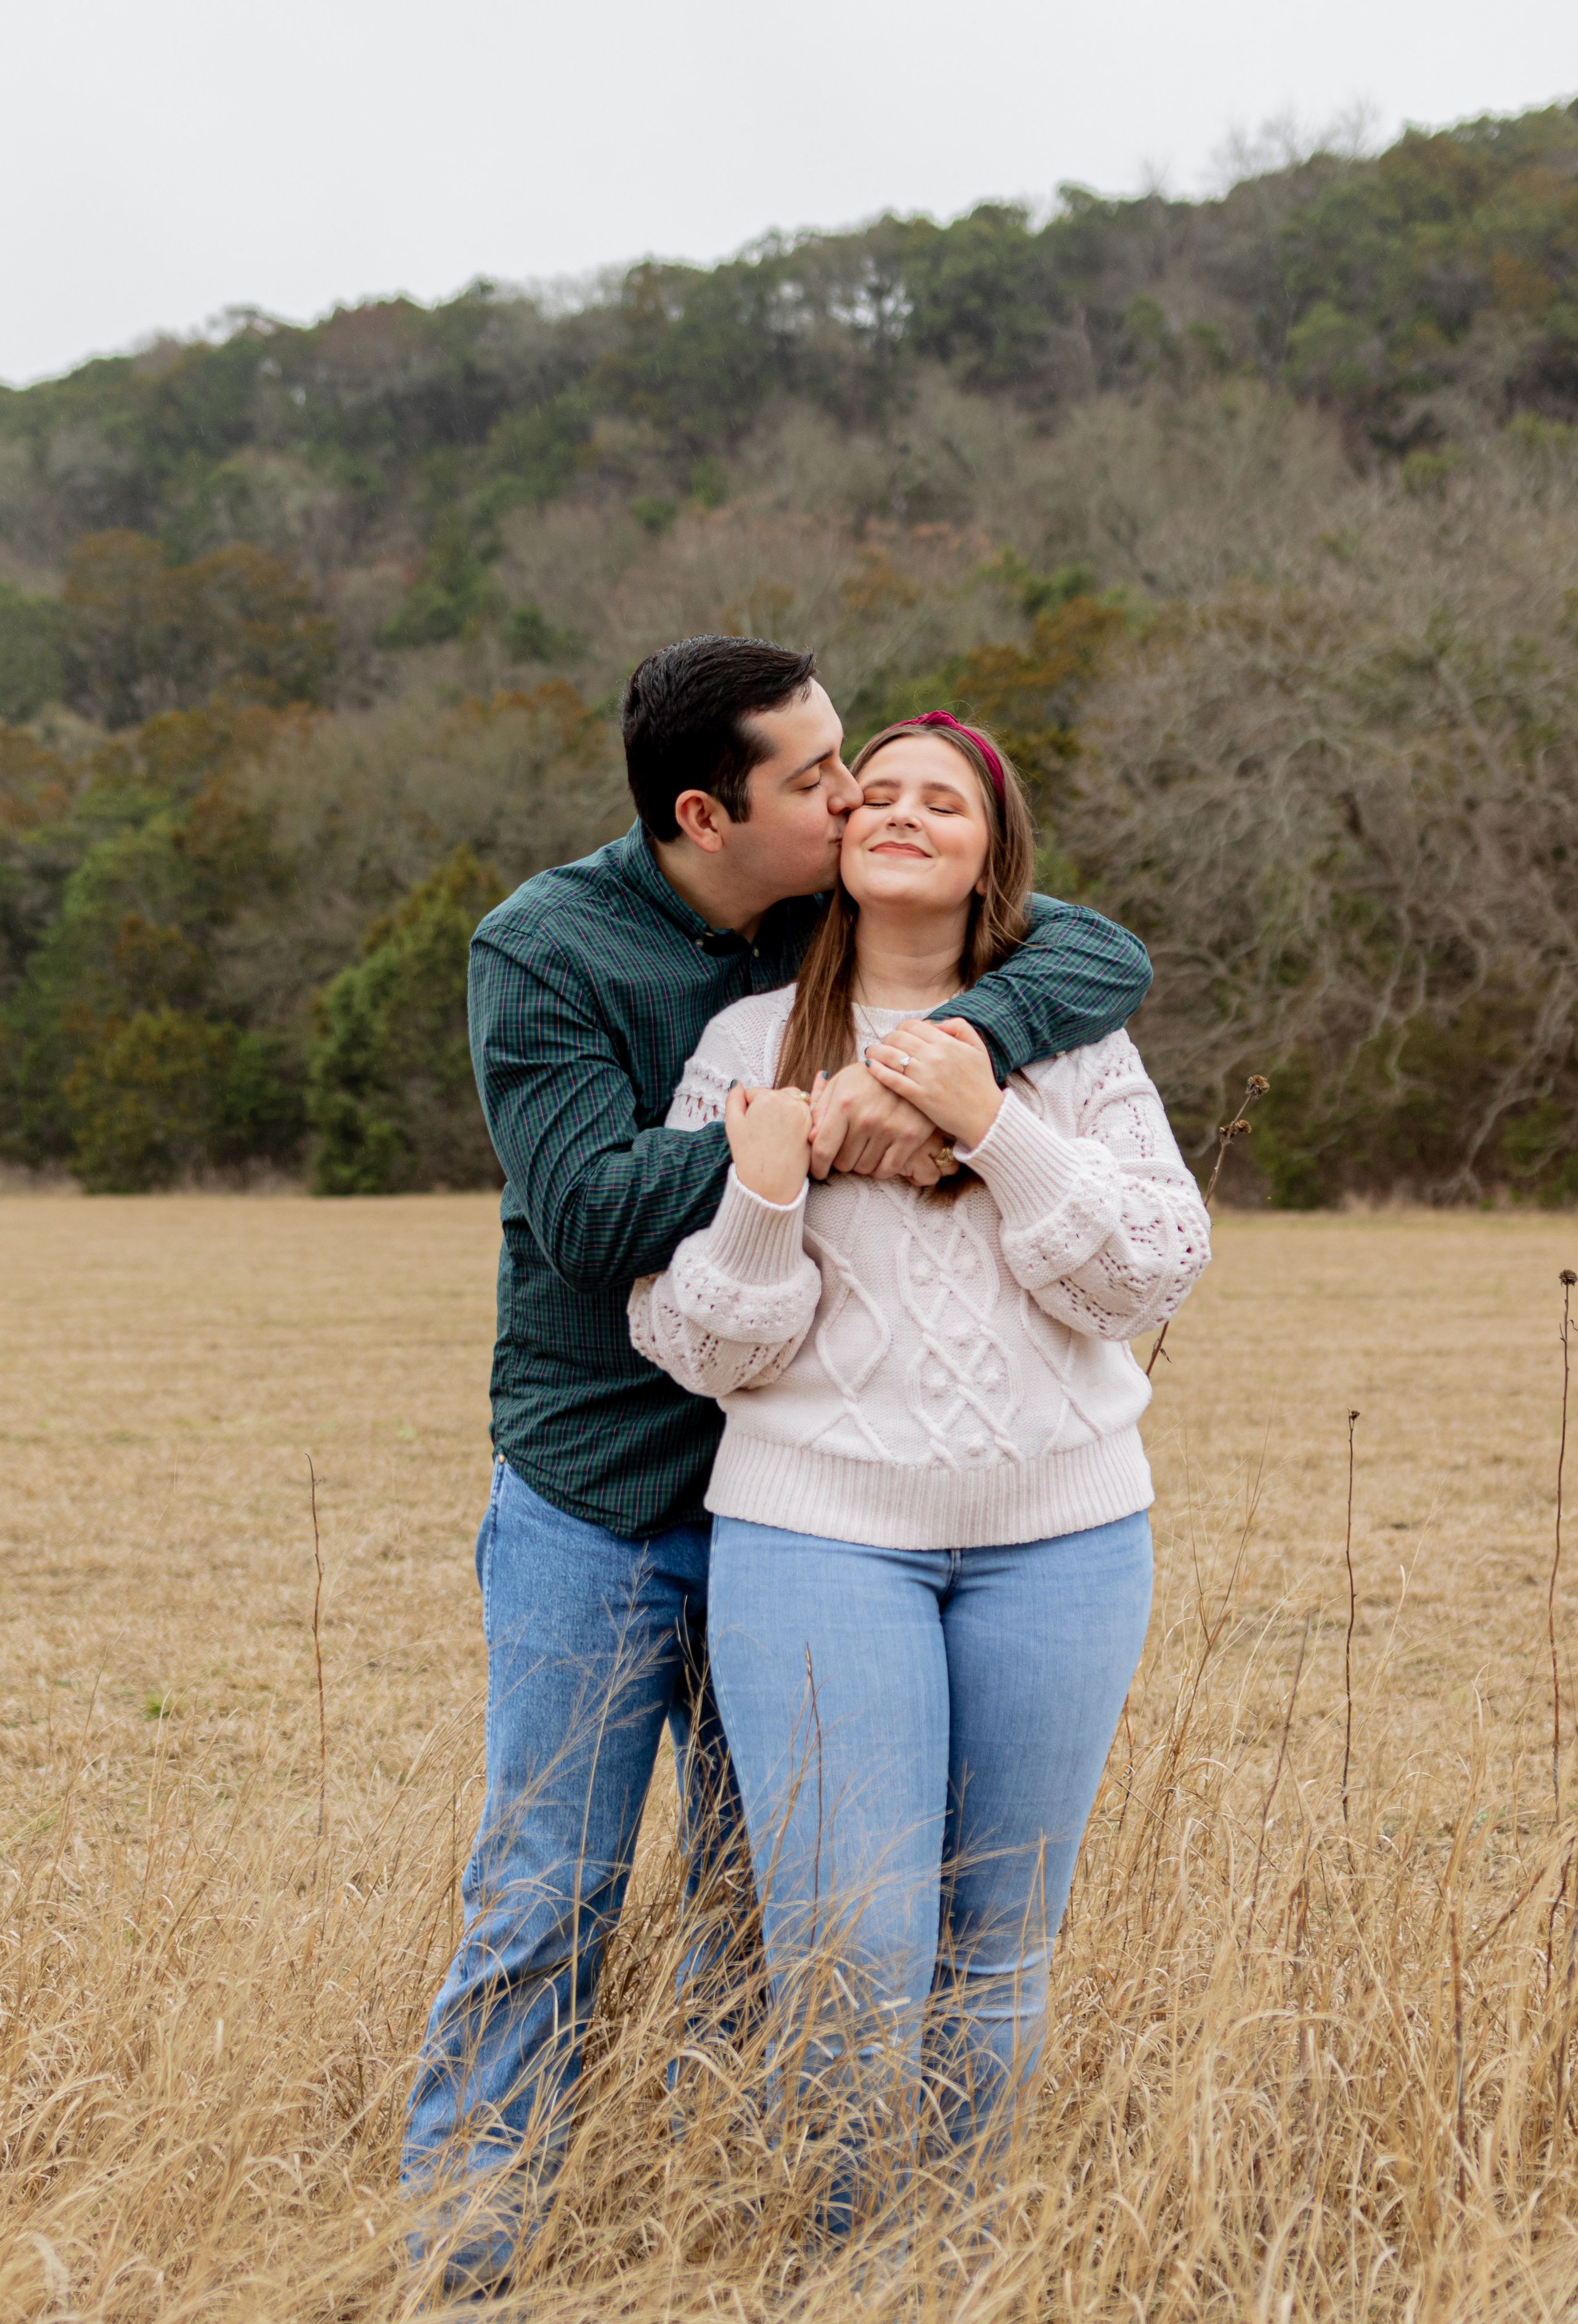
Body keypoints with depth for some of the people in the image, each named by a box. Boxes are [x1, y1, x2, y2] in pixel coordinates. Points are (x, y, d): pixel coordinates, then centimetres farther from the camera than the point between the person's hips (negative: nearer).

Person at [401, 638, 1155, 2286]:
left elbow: (1107, 954, -8)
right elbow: (590, 1208, -20)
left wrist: (950, 1046, -26)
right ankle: (457, 2259, 13)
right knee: (543, 1908, 1)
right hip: (598, 1506, -4)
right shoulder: (541, 950, -10)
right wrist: (807, 1138, -28)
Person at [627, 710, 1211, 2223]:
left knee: (998, 1952, 12)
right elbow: (693, 1342, 0)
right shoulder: (747, 1047, 3)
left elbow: (1155, 1274, -5)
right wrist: (764, 1197, -17)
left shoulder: (1073, 1038, 7)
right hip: (820, 1533, -2)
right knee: (850, 1964, -7)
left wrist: (993, 1127, -14)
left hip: (1058, 1540, 2)